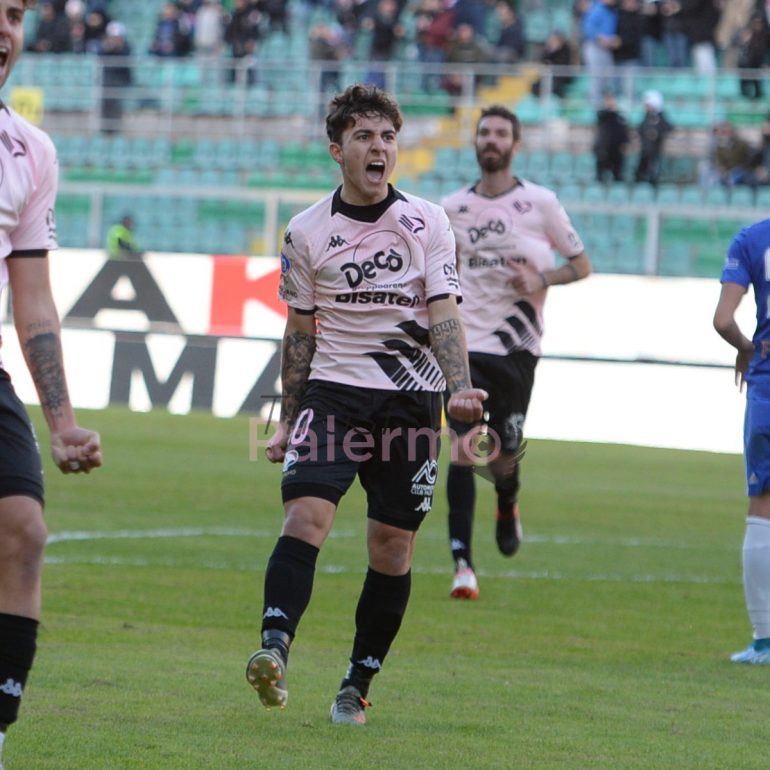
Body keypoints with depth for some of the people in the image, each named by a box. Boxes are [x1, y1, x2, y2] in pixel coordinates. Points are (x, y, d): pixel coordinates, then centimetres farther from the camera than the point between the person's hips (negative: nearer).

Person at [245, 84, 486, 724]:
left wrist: (458, 389, -19)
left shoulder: (426, 223, 2)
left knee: (392, 546, 2)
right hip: (332, 390, 0)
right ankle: (275, 650, -33)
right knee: (306, 514, -21)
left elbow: (444, 316, -3)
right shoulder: (307, 232, 4)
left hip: (410, 400, 0)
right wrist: (289, 420, 11)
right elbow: (300, 332, 12)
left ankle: (358, 684, 13)